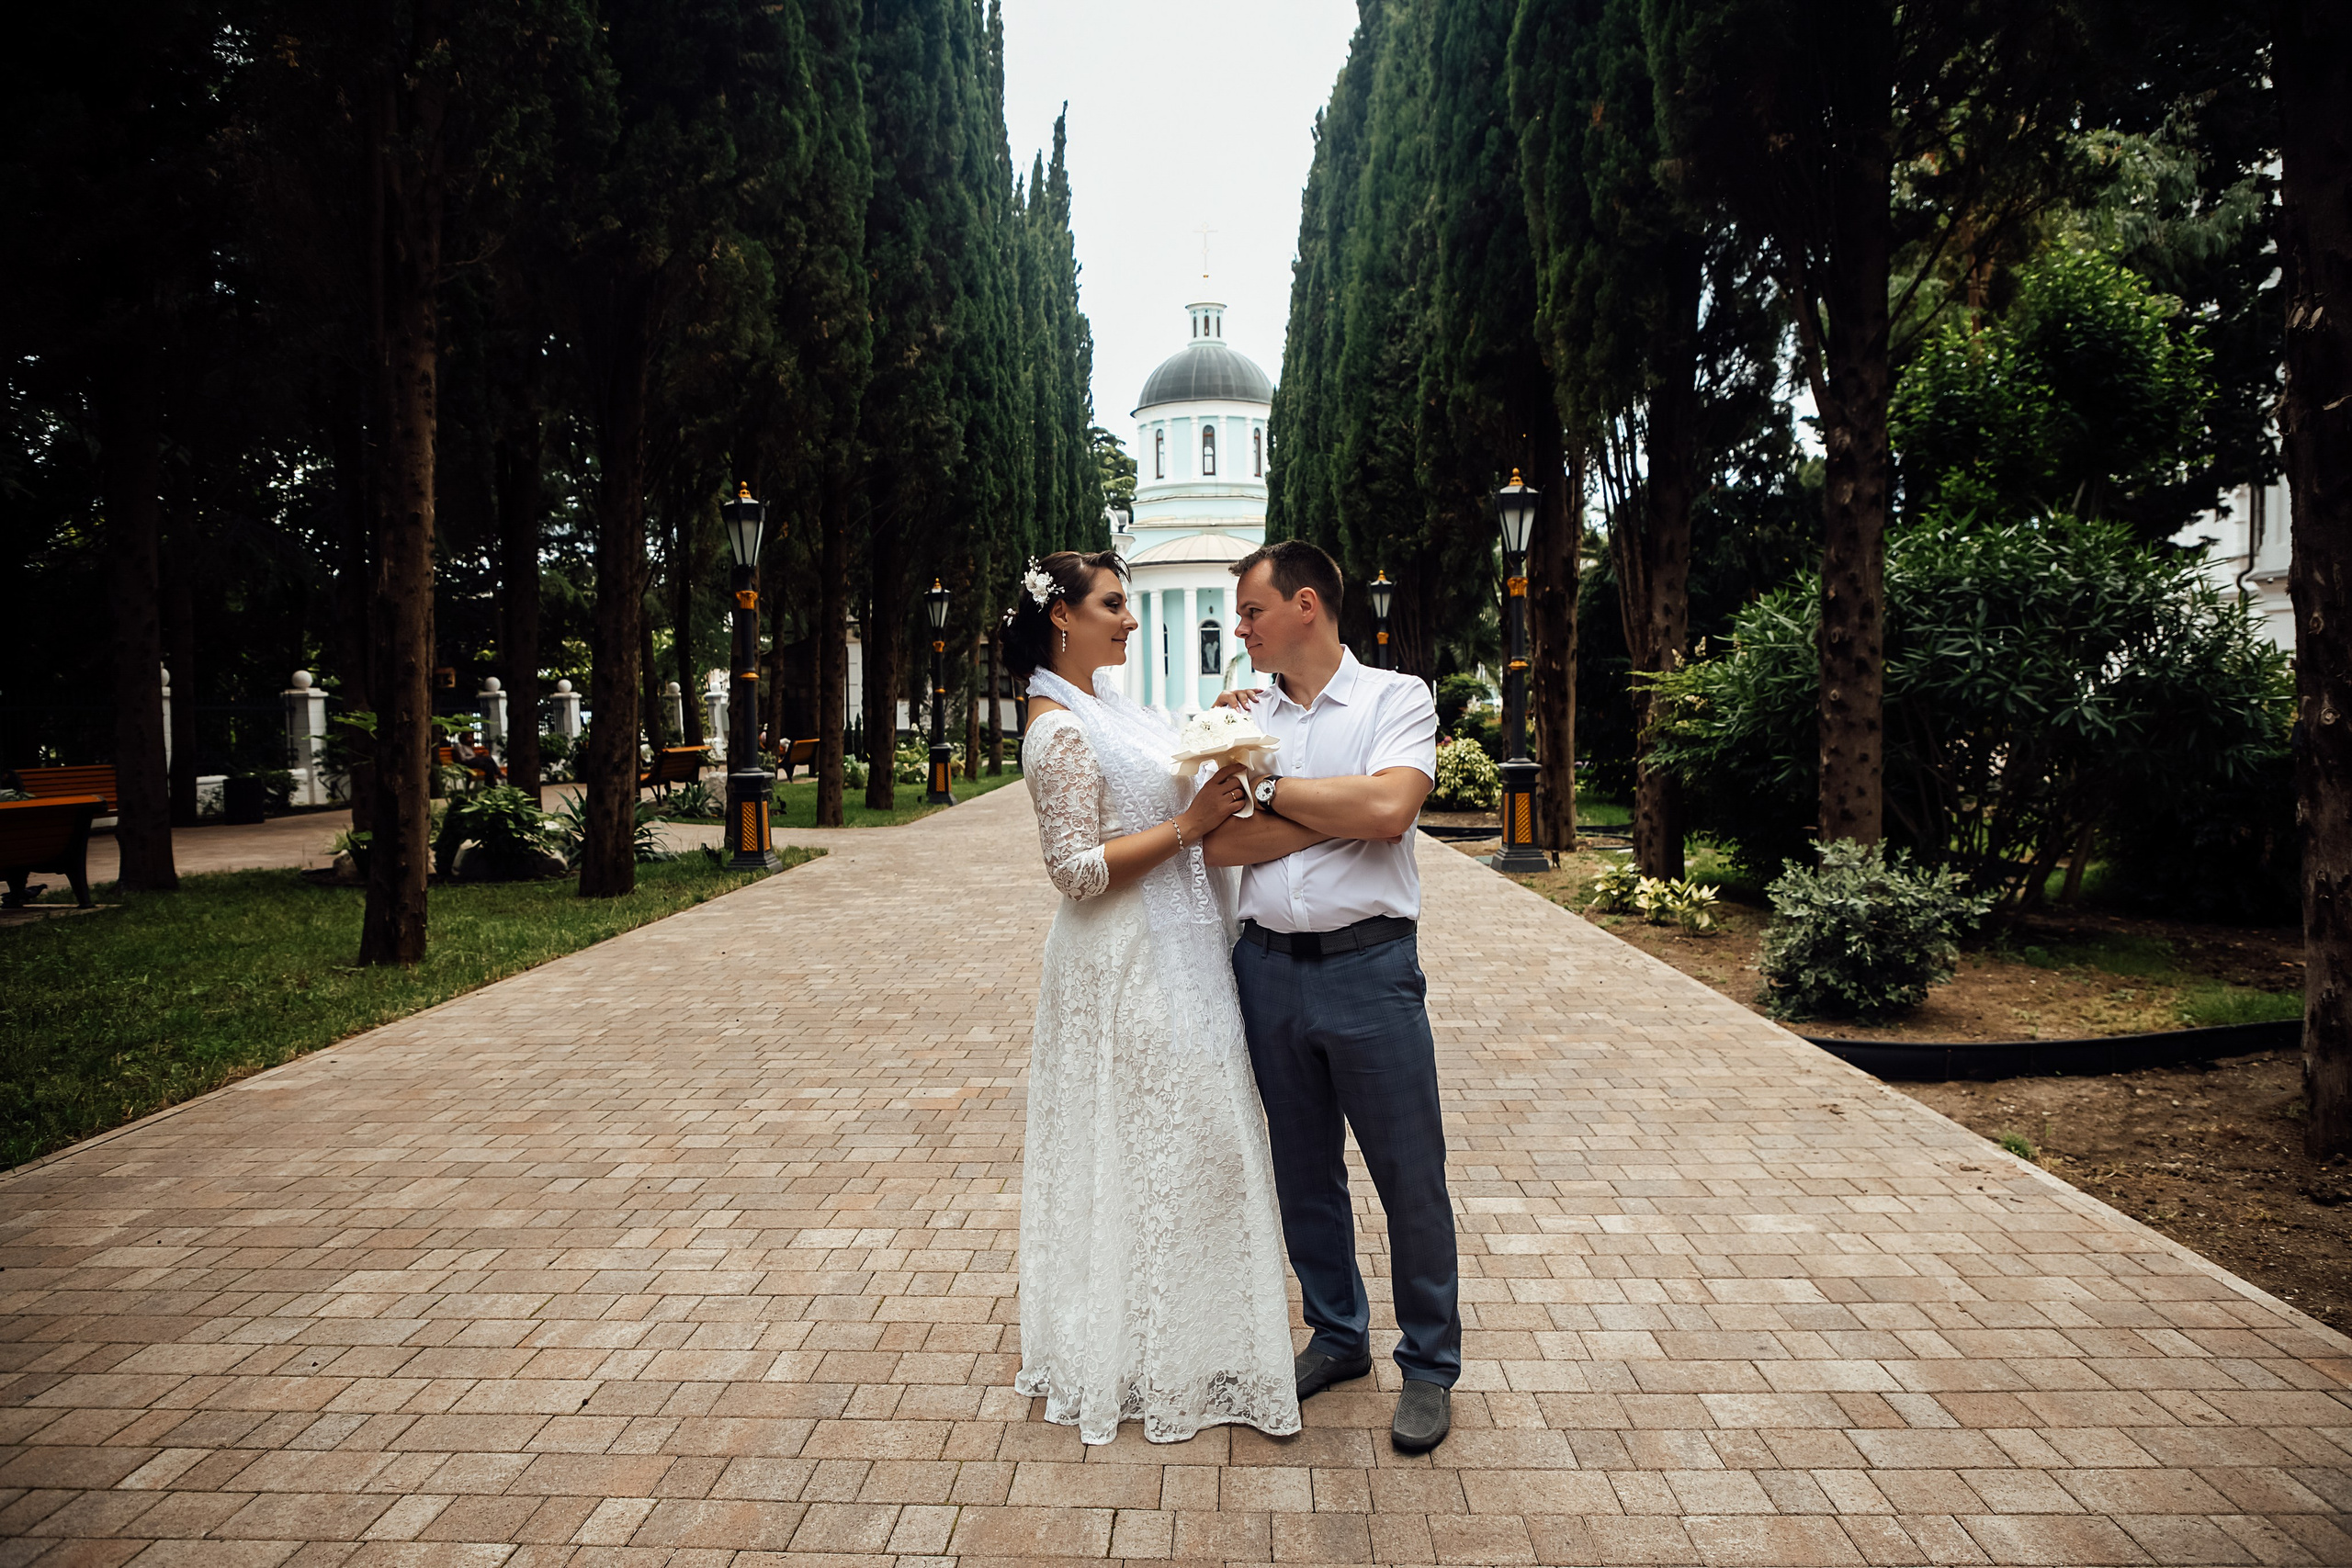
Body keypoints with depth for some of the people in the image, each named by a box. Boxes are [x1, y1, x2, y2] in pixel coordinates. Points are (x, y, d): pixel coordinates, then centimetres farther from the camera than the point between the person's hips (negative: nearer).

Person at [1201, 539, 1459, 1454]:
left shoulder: (1395, 698, -2)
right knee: (1303, 1172, 15)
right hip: (1268, 965, 4)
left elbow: (1388, 806, -20)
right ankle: (1337, 1337, 34)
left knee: (1410, 1177, 4)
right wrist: (1343, 810, -12)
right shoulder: (1245, 719, 9)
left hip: (1369, 966, -4)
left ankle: (1430, 1365, 23)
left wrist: (1276, 791, -8)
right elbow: (1220, 841, -5)